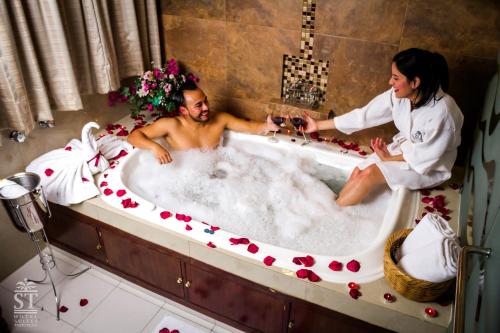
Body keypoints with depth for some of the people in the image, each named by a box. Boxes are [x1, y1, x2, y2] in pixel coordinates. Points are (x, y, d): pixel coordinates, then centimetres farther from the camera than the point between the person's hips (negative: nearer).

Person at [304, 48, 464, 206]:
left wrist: (389, 158, -15)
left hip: (429, 167, -6)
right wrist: (318, 125, -9)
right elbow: (363, 115, -10)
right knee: (358, 172, -13)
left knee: (371, 173, -23)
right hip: (404, 148, 6)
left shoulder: (441, 111, -32)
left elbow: (426, 157, -23)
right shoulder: (398, 95, -14)